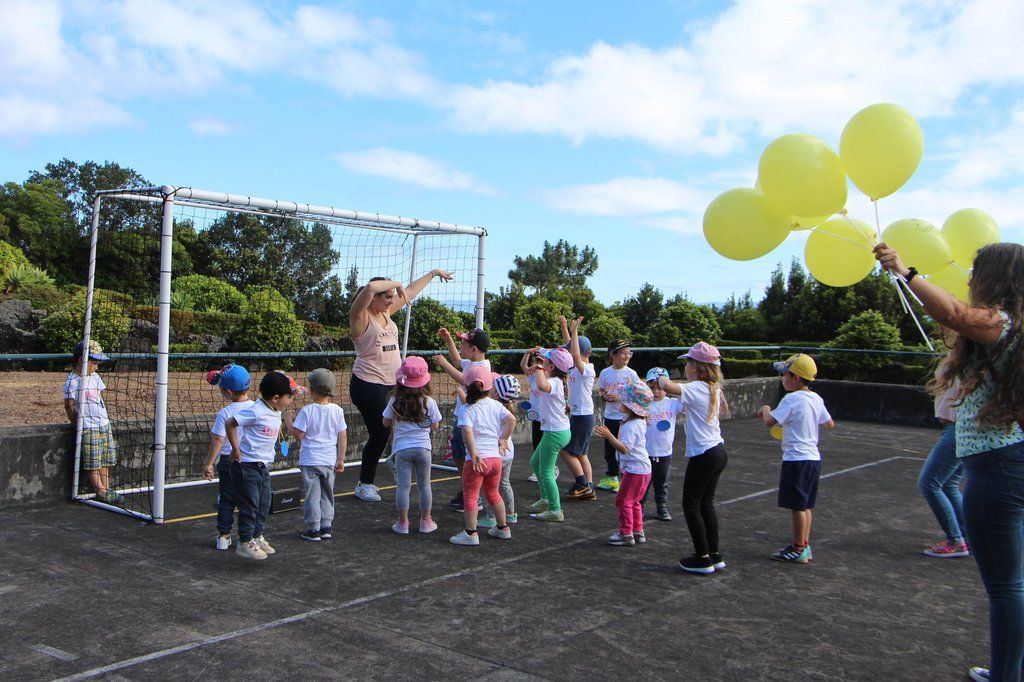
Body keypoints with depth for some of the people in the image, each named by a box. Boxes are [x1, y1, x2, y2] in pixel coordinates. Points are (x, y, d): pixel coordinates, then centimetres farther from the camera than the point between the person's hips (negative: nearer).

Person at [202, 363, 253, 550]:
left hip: (228, 460, -2)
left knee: (226, 499, 11)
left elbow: (217, 440, -14)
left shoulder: (225, 413, -16)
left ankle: (223, 536, 15)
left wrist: (209, 463, -6)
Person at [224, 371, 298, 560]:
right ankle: (245, 543, 11)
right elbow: (229, 423, -21)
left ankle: (257, 537, 30)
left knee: (264, 504, 15)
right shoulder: (257, 411, -22)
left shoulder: (276, 413, 6)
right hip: (247, 465, -9)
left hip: (263, 466, 9)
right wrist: (236, 449, -17)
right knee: (250, 505, -1)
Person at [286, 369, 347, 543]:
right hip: (329, 461, 4)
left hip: (310, 460, -4)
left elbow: (298, 435, -12)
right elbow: (343, 437, 1)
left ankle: (313, 529, 8)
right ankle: (326, 527, 18)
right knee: (327, 495, 15)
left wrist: (288, 420, 4)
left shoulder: (307, 411, -14)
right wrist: (341, 460, 8)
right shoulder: (337, 410, -2)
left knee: (312, 495, 4)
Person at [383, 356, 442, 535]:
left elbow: (386, 423, 3)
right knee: (424, 485, 11)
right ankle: (425, 522, 18)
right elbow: (435, 426, 1)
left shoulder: (395, 401, -7)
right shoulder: (429, 402, -7)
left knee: (403, 485, 4)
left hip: (402, 448, 0)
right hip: (423, 448, 0)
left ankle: (403, 522, 9)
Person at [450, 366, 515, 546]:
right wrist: (503, 439, 7)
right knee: (493, 493, 22)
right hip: (496, 457, 6)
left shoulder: (468, 410, -8)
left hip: (478, 460, -6)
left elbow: (467, 431, -23)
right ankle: (502, 528, 31)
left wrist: (474, 455, -21)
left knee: (470, 495, 3)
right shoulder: (495, 405, 7)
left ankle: (471, 533, 1)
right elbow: (511, 419, -2)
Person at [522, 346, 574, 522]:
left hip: (556, 432, -10)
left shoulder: (554, 382, -21)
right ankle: (546, 499, 34)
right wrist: (528, 353, 3)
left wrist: (538, 368, -31)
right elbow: (524, 367, 20)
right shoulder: (545, 378, 8)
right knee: (535, 463, 23)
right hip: (552, 430, 10)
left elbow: (542, 385, -47)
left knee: (546, 471, -2)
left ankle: (555, 511, 5)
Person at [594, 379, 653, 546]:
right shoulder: (639, 421, 8)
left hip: (635, 470, -10)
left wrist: (609, 436, -37)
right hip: (642, 469, 10)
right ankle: (638, 532, 27)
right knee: (633, 502, 20)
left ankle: (626, 534, 5)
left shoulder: (631, 426, -23)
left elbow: (624, 449, -32)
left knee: (623, 500, -1)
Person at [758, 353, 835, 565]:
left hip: (797, 459, -8)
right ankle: (805, 546, 22)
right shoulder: (816, 399, 7)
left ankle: (798, 550, 7)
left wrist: (765, 409, -2)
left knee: (798, 506, 0)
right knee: (805, 505, 15)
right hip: (813, 458, 8)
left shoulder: (791, 399, -17)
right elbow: (830, 424, 17)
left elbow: (770, 422, -22)